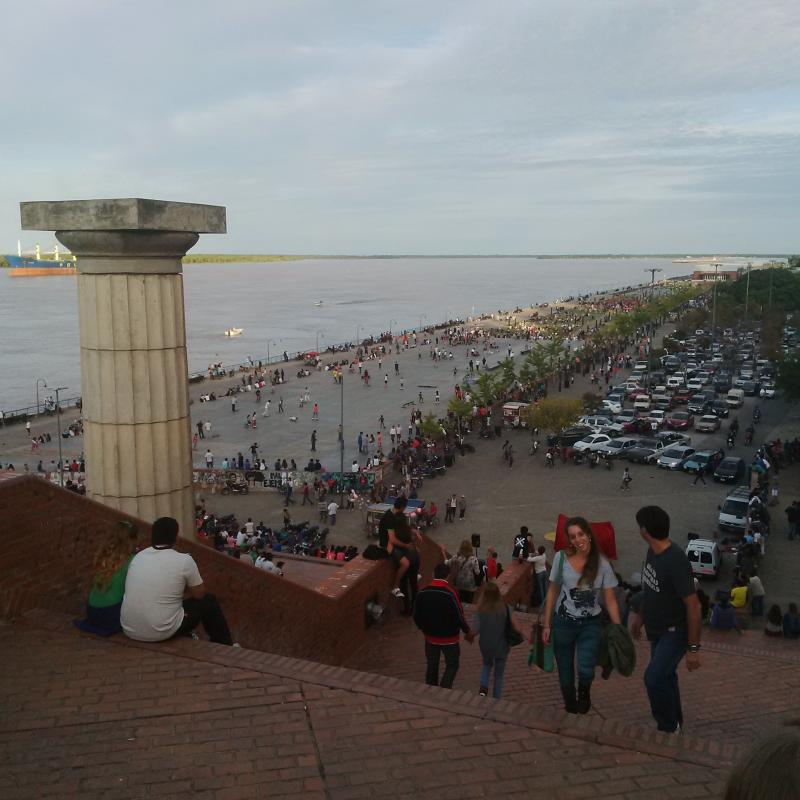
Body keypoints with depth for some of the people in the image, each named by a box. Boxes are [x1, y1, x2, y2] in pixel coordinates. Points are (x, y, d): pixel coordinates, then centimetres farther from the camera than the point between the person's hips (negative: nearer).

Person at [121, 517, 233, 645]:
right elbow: (200, 594, 2)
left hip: (129, 631, 5)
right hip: (161, 633, -5)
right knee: (209, 602, 17)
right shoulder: (184, 560, -10)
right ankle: (224, 646, 33)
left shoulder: (138, 556, 4)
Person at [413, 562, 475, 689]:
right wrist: (468, 631, -1)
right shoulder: (449, 593, -24)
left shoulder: (423, 593, -8)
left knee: (432, 666, 18)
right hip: (449, 637, -4)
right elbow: (459, 616, -17)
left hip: (430, 637, 4)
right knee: (452, 665, 12)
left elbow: (417, 616, 1)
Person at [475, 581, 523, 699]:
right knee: (499, 674, 18)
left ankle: (483, 687, 10)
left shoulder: (481, 610, -16)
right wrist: (523, 634, 4)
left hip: (485, 646, 1)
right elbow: (516, 627, -15)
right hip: (501, 646, -1)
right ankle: (495, 701, 22)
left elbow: (477, 629, -17)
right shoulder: (505, 608, -16)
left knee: (487, 664, 31)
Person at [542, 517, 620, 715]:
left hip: (591, 624, -1)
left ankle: (584, 692, 18)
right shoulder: (561, 558, -7)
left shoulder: (602, 564, -7)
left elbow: (610, 600, -5)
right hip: (563, 622, 1)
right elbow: (552, 592, 1)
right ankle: (570, 708, 37)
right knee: (565, 673, 11)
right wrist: (546, 625, 2)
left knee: (585, 670, -17)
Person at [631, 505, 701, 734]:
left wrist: (693, 648, -23)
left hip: (676, 631, -9)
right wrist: (641, 618, 22)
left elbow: (693, 605, -26)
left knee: (654, 678, -18)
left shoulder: (676, 561, -31)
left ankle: (669, 728, 3)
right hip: (657, 629, 9)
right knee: (665, 677, 19)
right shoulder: (653, 551, -3)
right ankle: (675, 725, 38)